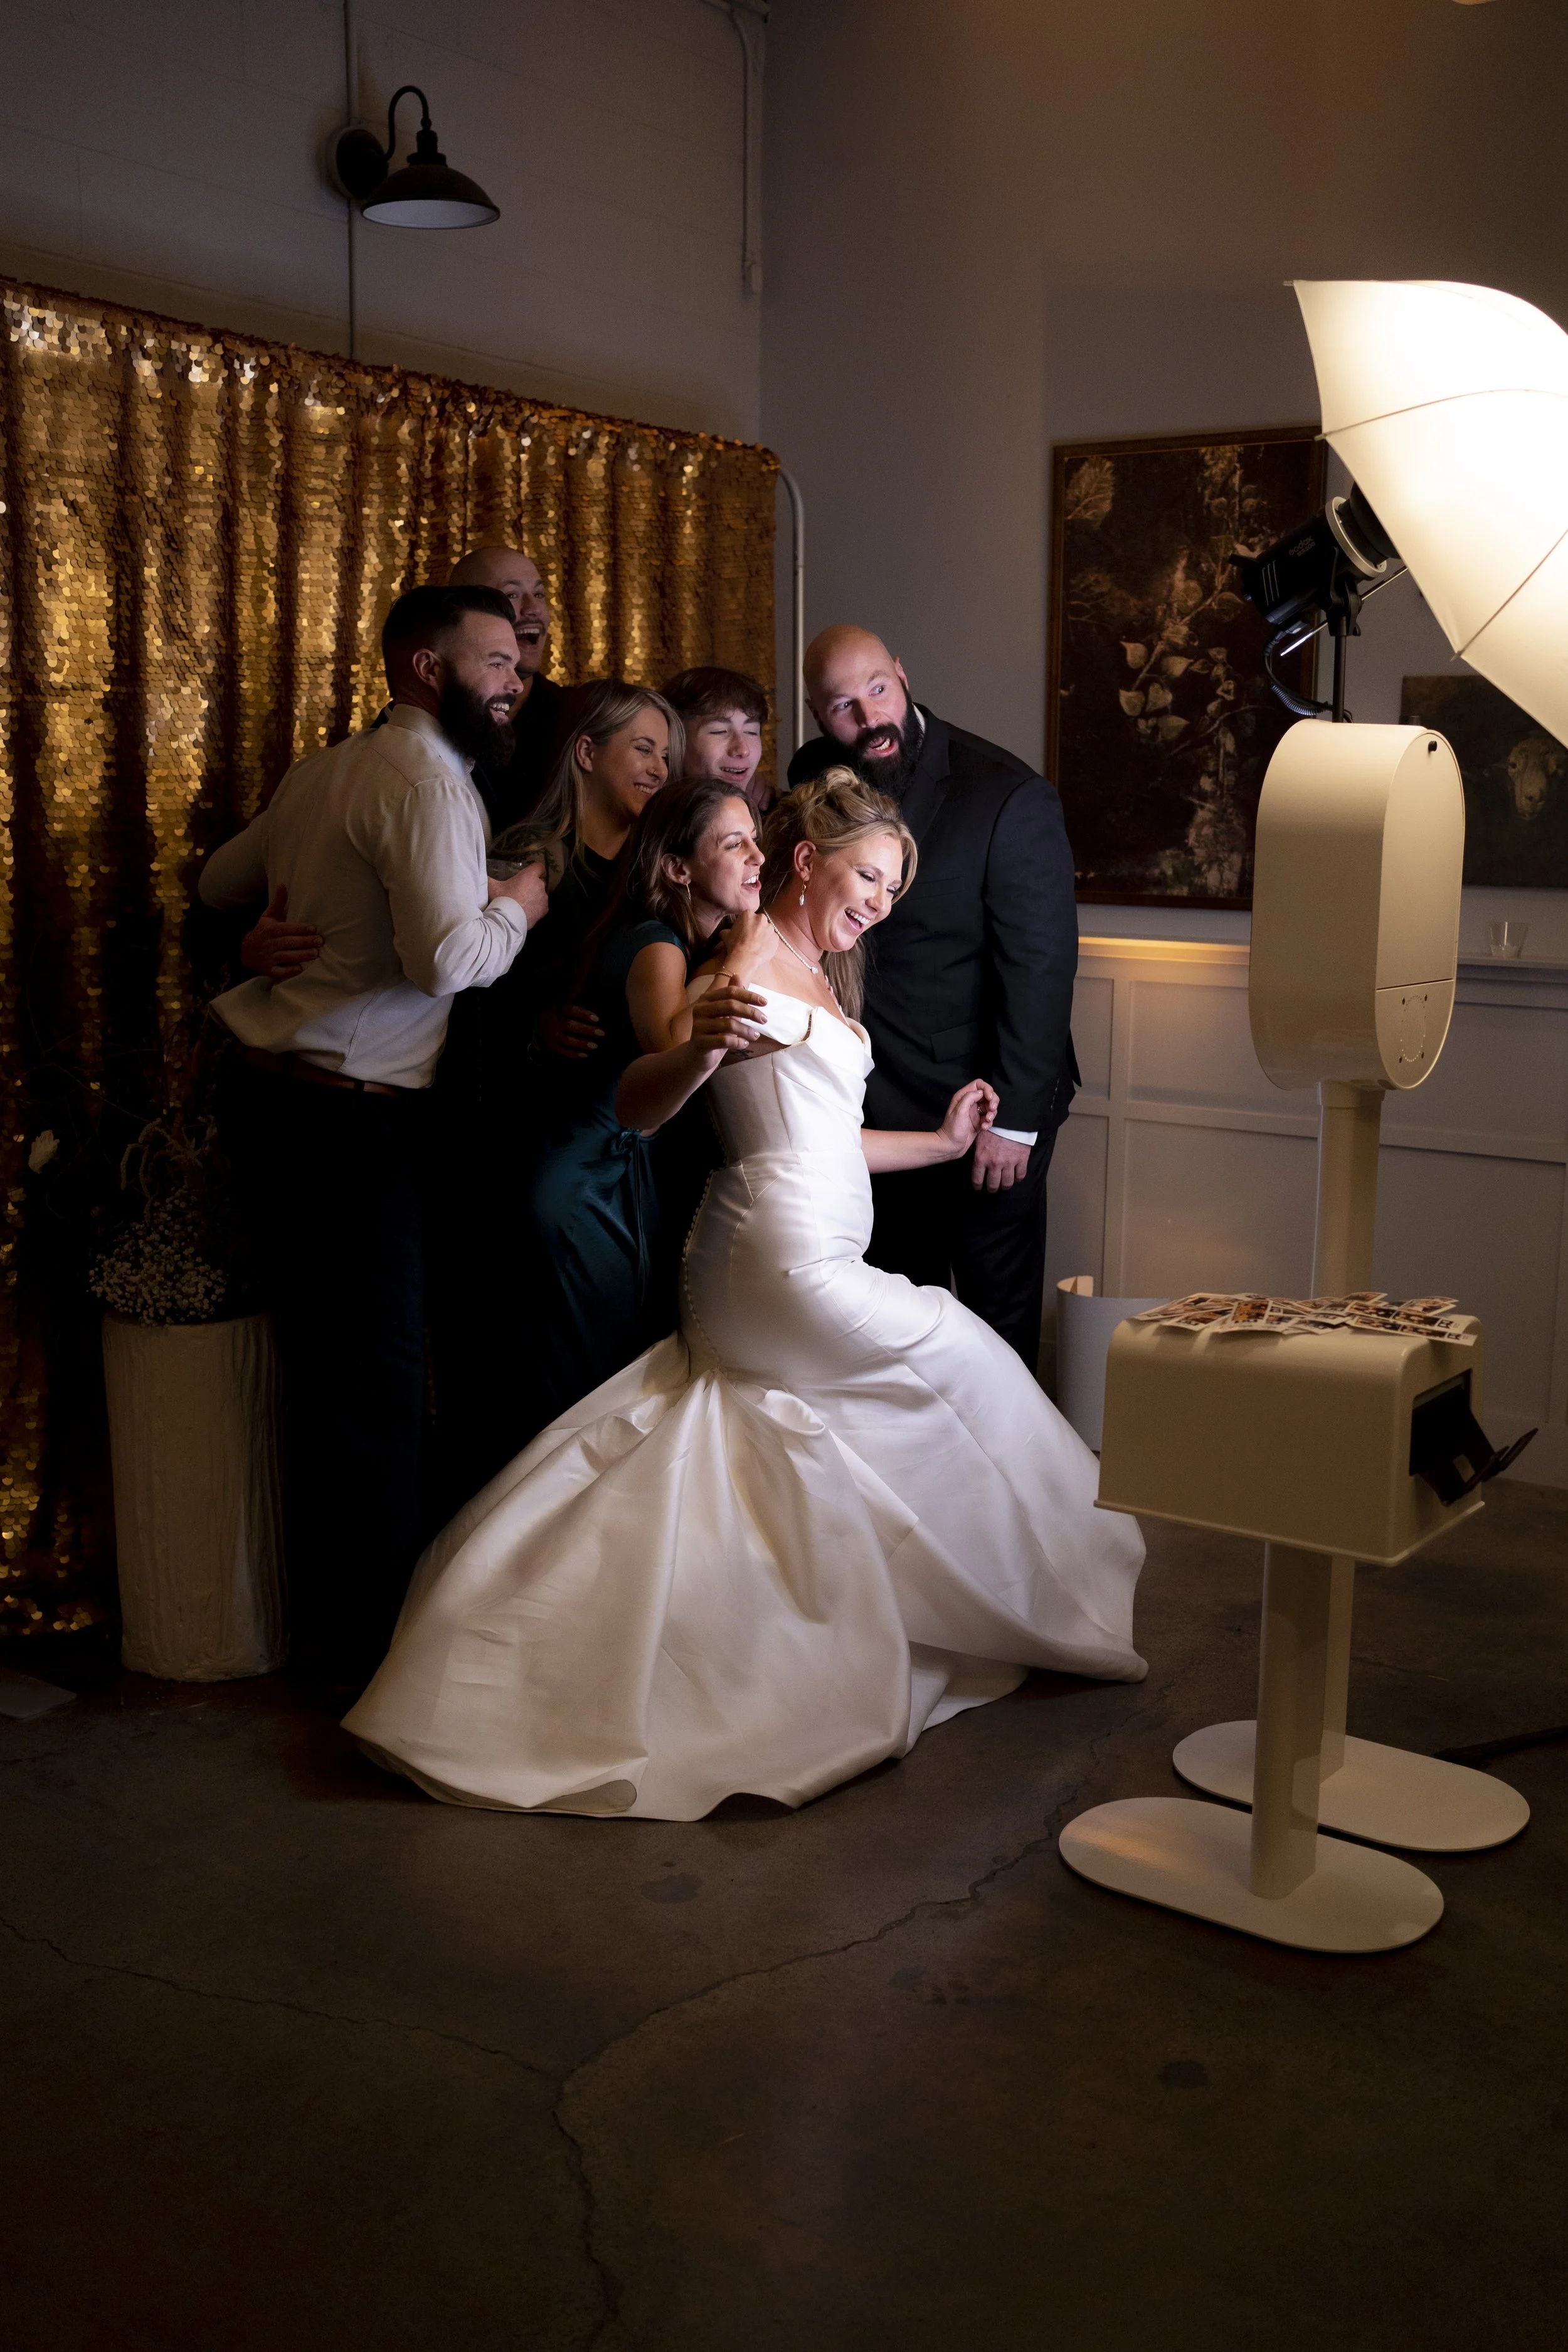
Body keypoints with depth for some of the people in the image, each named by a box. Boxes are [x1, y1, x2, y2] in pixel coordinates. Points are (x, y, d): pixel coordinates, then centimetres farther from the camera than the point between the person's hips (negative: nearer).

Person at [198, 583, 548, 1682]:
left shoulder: (325, 770, 15)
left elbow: (220, 881, 28)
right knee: (379, 1378, -1)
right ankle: (375, 1635, 9)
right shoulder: (428, 782, -14)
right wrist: (516, 907, -8)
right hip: (355, 1118, -9)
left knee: (326, 1369, 17)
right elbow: (447, 958, -26)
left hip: (278, 1091, 9)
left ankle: (331, 1617, 29)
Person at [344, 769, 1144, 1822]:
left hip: (802, 1262, 9)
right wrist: (699, 1047, -42)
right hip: (786, 1268, -9)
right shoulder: (752, 959, -10)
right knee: (963, 1361, 3)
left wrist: (943, 1142, 32)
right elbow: (637, 1105, -21)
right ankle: (1024, 1603, 23)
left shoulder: (816, 973, 21)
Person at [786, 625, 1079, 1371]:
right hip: (877, 1105, 5)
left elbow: (1041, 966, -16)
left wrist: (1015, 1117, -17)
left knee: (998, 1312, 8)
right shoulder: (813, 778, 0)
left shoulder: (1008, 797, -16)